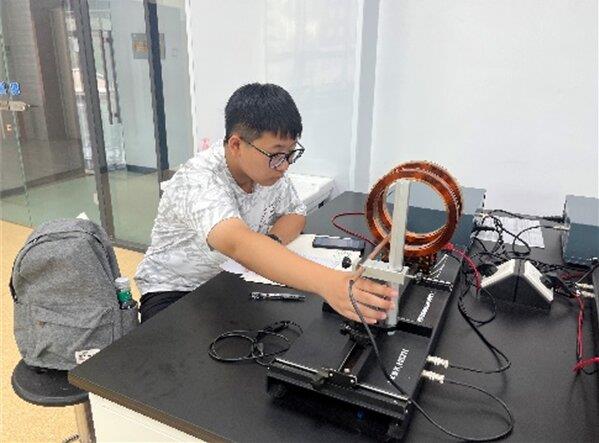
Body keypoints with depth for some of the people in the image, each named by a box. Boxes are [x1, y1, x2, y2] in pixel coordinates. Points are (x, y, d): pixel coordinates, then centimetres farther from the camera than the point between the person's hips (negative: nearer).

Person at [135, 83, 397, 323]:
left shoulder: (269, 169, -9)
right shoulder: (198, 181, -31)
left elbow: (295, 214, 6)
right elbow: (238, 243, -49)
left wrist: (270, 243, -19)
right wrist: (327, 282, -63)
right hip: (173, 294, -6)